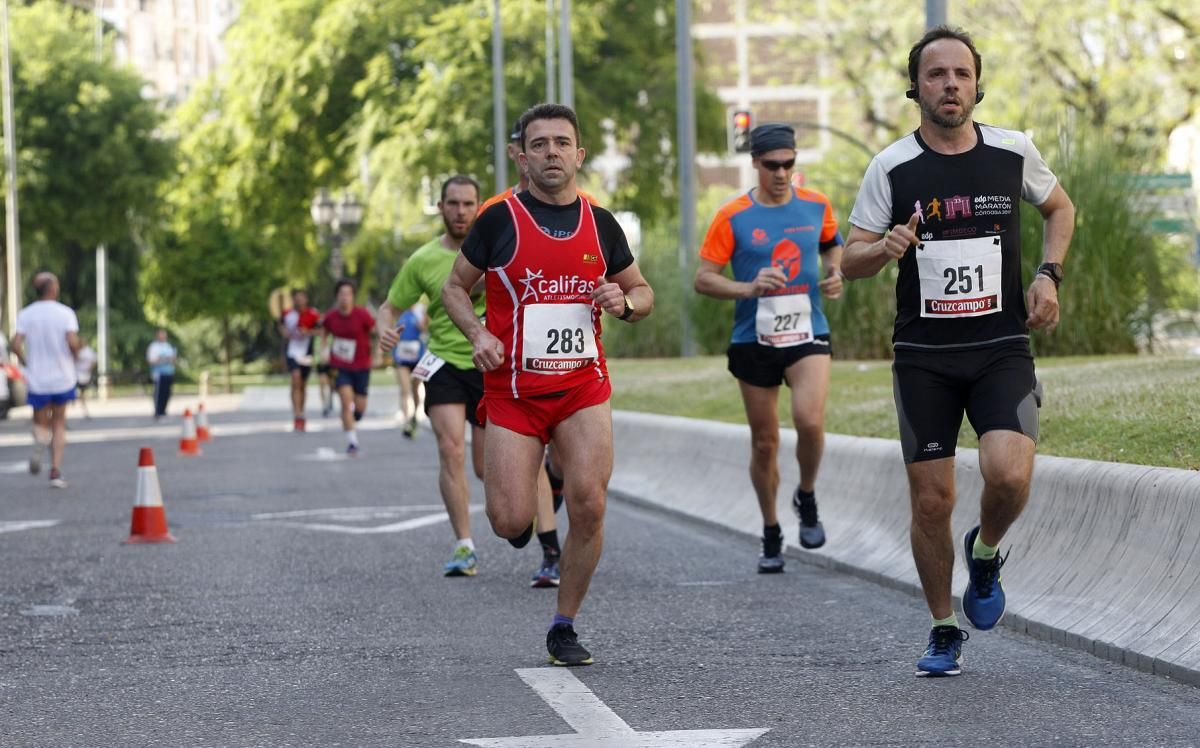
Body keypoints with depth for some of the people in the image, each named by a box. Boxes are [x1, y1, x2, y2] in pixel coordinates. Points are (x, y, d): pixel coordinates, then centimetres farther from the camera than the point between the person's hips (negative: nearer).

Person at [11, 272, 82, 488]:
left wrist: (26, 362, 7)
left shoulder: (25, 314, -2)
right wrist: (74, 355, 3)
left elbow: (16, 345, -10)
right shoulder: (66, 313, -7)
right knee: (59, 423, 13)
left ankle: (40, 443, -20)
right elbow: (72, 342, -18)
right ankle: (56, 471, 4)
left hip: (37, 379, 1)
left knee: (41, 423, 16)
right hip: (63, 377, -1)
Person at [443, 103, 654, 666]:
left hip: (582, 387, 2)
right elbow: (455, 287, 7)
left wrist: (624, 302, -6)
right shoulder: (499, 220, -2)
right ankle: (526, 510, 31)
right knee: (510, 523, -9)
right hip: (513, 389, -2)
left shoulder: (600, 224, 6)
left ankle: (564, 627, 4)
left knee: (588, 506, -13)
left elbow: (643, 293, 18)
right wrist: (477, 335, -11)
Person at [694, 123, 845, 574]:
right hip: (754, 341, 0)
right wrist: (748, 288, -21)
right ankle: (771, 536, 24)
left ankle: (807, 498, 6)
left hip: (808, 335, 0)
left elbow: (832, 244, 23)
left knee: (810, 421, -23)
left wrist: (834, 274, 2)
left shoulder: (816, 206, 2)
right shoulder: (733, 217, -6)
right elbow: (703, 279, -6)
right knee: (764, 443, 6)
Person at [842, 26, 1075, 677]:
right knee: (931, 499, 1)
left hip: (1003, 348, 0)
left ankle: (985, 554, 12)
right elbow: (850, 261, 1)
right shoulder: (892, 167, -3)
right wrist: (885, 248, -22)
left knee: (1009, 475, -21)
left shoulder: (1013, 153, 1)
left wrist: (1048, 274, 4)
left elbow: (1060, 208, 20)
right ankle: (944, 631, 20)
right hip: (923, 356, 0)